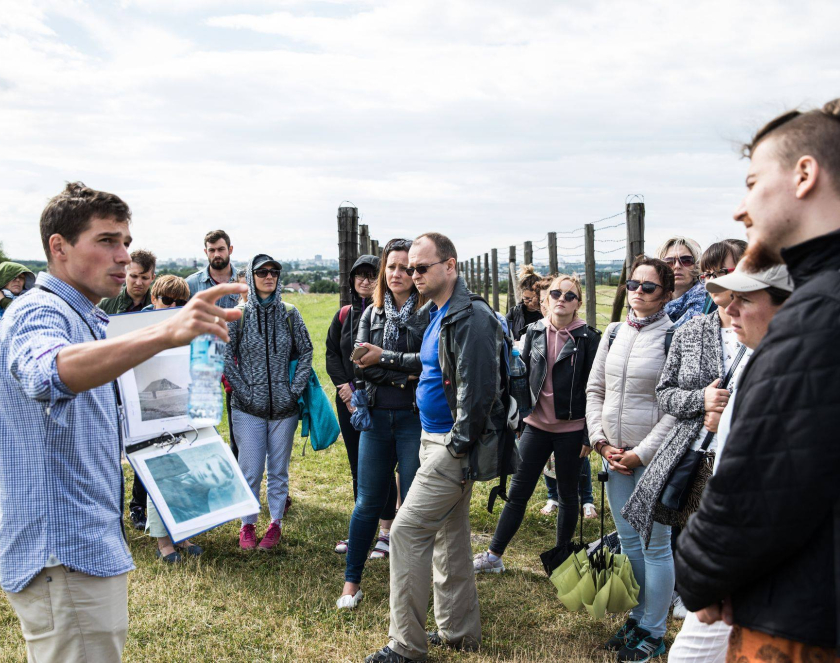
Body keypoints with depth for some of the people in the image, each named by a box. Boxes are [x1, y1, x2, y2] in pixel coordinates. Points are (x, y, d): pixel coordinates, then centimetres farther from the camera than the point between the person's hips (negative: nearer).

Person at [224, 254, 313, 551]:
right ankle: (247, 525, 18)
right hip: (248, 407, -2)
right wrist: (243, 391, -8)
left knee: (279, 468, 9)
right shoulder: (238, 314, -1)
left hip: (284, 406, 2)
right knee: (250, 469, 2)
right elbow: (226, 357, -2)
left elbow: (306, 351, 8)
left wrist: (295, 389, -1)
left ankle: (276, 523, 22)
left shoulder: (289, 313, 4)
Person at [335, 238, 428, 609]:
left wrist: (384, 358, -12)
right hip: (376, 417, 4)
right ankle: (351, 582, 19)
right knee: (367, 502, 9)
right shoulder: (372, 314, 10)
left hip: (415, 418, -4)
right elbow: (360, 365, -1)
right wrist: (404, 376, -14)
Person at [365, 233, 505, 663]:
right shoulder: (436, 314, 13)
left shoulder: (471, 317, -19)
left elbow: (478, 389, -23)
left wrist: (460, 444, -18)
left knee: (408, 531, -8)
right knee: (450, 534, 16)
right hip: (436, 439, 10)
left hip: (455, 446, -10)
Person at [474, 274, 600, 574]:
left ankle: (562, 558, 27)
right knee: (517, 492, 7)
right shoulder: (535, 332, 3)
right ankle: (494, 556, 16)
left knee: (567, 494, 11)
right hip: (536, 425, 3)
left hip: (571, 429, -3)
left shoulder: (587, 338, -7)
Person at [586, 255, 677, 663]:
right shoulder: (614, 333, 8)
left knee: (655, 547, 4)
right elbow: (594, 390, 12)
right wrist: (601, 441, 1)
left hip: (653, 458, -6)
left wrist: (640, 453, -13)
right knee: (628, 541, 16)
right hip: (614, 456, 6)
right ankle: (637, 617, 31)